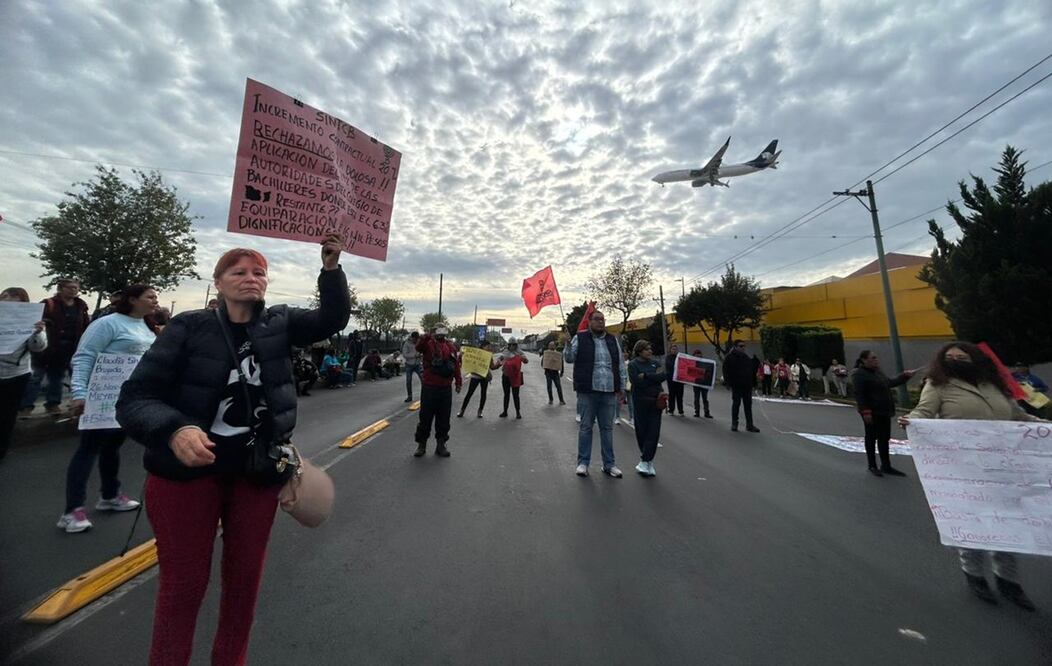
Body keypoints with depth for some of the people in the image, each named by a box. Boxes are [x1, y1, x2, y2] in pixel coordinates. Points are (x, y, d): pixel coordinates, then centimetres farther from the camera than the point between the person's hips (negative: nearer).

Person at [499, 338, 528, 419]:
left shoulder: (519, 353, -5)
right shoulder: (505, 353, 7)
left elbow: (526, 361, -18)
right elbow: (501, 362, 21)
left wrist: (524, 359, -41)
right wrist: (500, 359, -3)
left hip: (515, 377, -4)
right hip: (506, 376, 4)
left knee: (515, 395, -2)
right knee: (506, 395, 11)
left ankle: (518, 412, 8)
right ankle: (505, 411, 19)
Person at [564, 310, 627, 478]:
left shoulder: (613, 340, 12)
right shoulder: (580, 338, 2)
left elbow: (621, 365, 14)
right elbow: (569, 358, -2)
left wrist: (622, 386, 10)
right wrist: (568, 344, -19)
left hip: (609, 392, 3)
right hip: (587, 391, -3)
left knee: (607, 428, 11)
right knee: (585, 427, 6)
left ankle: (609, 464, 24)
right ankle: (583, 462, 19)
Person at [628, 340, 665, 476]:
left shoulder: (655, 362, 9)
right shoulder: (633, 365, -4)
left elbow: (664, 375, -7)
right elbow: (638, 382, -16)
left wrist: (646, 376, -14)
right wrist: (655, 376, -10)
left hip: (656, 401, 3)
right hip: (641, 402, -3)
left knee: (654, 431, -3)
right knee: (642, 430, 4)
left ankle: (645, 462, 3)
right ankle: (648, 460, 25)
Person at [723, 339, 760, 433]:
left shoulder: (747, 358, 12)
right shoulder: (730, 358, -6)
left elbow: (751, 370, 18)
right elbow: (726, 371, -8)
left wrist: (751, 382, 10)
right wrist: (729, 382, -13)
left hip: (747, 386, 5)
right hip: (736, 386, -5)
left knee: (748, 405, 7)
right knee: (736, 404, 2)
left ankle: (749, 425, 13)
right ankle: (734, 424, 10)